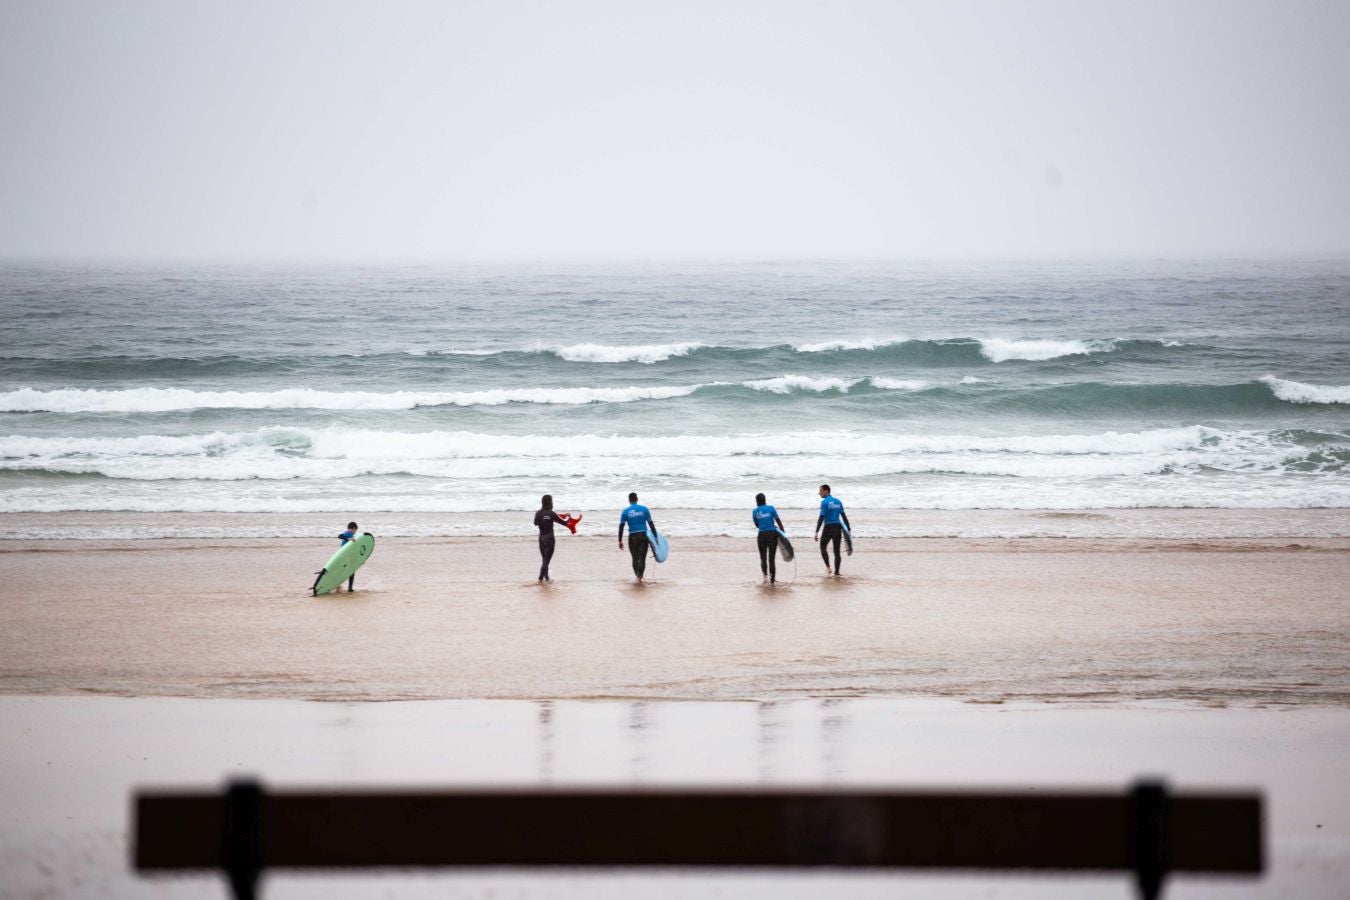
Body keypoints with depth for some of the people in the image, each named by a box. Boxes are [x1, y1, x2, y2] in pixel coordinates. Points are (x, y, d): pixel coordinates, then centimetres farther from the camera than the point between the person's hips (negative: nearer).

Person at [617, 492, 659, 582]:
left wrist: (620, 541, 4)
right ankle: (640, 576, -12)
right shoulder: (644, 509, 2)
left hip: (632, 537, 0)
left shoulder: (625, 511, 2)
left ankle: (638, 576, 14)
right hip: (644, 535, 0)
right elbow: (651, 524, 2)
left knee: (635, 558, 14)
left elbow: (621, 527, 0)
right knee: (642, 558, 0)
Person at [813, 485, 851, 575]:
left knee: (823, 548, 10)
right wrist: (848, 529, 17)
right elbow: (844, 516, 12)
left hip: (828, 527, -5)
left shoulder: (824, 502, -9)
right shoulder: (838, 501, 11)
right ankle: (837, 571, 6)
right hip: (838, 527, 5)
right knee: (837, 551, 8)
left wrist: (817, 532, -16)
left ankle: (828, 567, -6)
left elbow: (821, 518, -15)